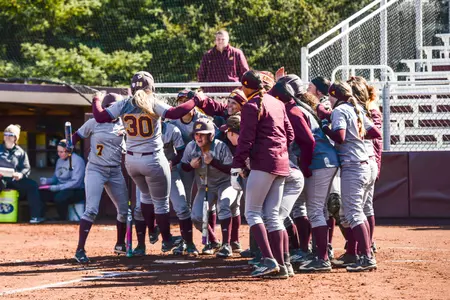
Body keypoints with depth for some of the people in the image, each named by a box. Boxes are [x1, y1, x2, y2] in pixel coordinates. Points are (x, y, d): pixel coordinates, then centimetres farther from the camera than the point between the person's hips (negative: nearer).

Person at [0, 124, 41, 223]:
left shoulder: (20, 152, 17)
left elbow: (27, 168, 9)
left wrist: (21, 174, -15)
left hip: (15, 179, 2)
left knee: (32, 185, -22)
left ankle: (36, 215, -24)